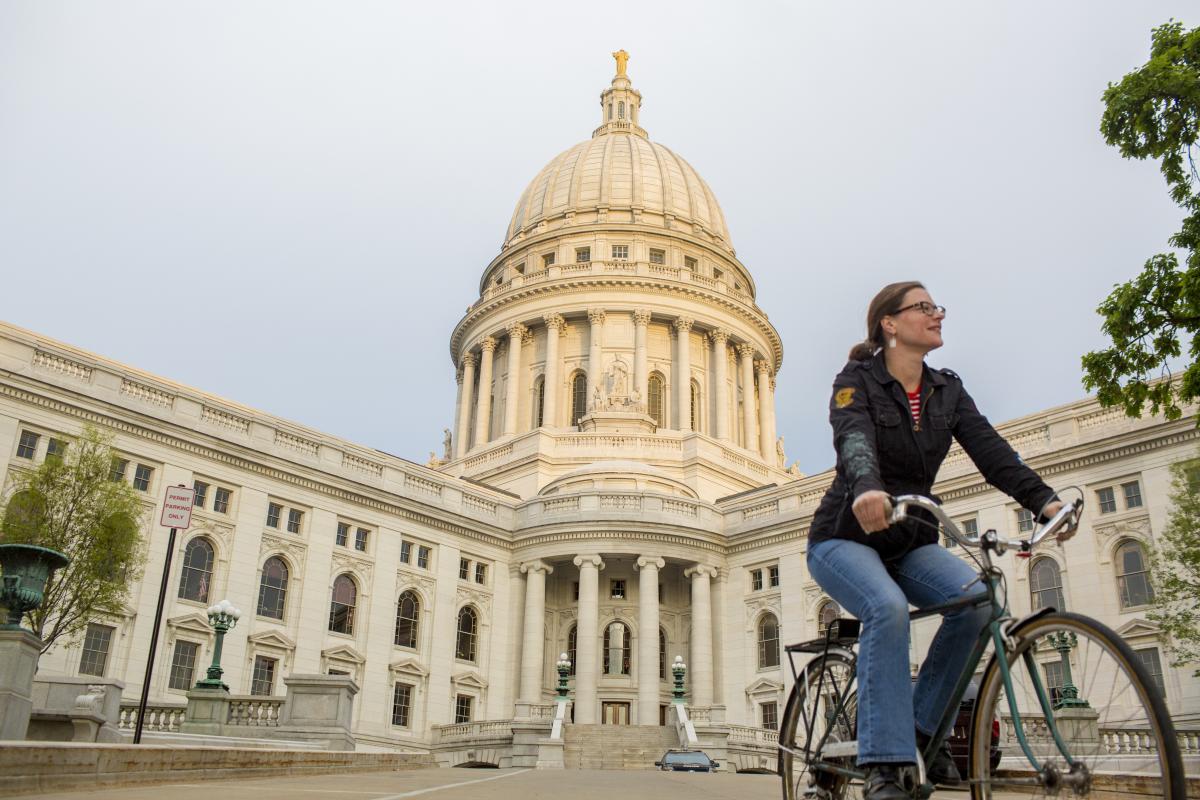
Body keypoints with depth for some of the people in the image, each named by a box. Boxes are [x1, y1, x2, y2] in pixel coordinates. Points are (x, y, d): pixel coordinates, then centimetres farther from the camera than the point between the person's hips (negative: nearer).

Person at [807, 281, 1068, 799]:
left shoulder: (947, 390, 7)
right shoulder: (857, 380, -10)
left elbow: (989, 449, -7)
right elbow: (853, 440, -31)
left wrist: (1044, 500, -23)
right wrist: (866, 488, -53)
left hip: (909, 541, 5)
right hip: (845, 537, -5)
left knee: (975, 597, -23)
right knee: (888, 608, -34)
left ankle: (924, 724, -4)